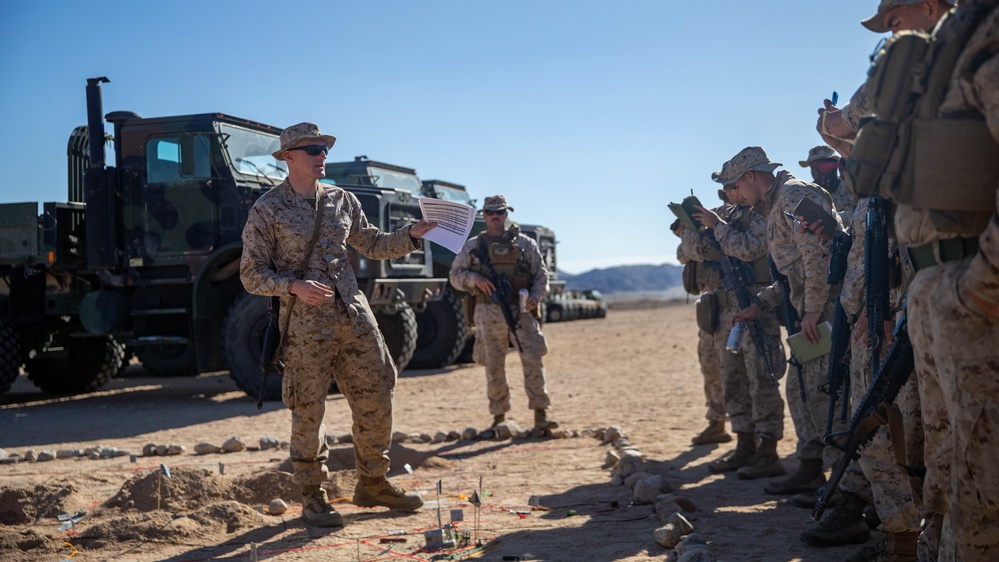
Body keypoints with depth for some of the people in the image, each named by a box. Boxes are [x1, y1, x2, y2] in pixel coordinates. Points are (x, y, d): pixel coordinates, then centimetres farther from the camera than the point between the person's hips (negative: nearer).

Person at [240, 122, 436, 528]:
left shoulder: (342, 200, 13)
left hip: (354, 314, 5)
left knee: (376, 400, 6)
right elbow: (252, 273, -5)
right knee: (308, 411, 1)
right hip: (305, 322, -5)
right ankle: (313, 497, 15)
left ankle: (372, 484, 23)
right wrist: (294, 286, -21)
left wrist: (412, 235, 7)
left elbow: (372, 245, 22)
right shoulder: (268, 209, -3)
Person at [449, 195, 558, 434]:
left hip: (521, 310, -1)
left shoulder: (524, 243, 10)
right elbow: (455, 275, 10)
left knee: (533, 360, -12)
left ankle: (540, 416, -10)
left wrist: (535, 296, -10)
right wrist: (475, 279, -11)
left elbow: (541, 274, 9)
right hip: (489, 313, 1)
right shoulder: (473, 246, 12)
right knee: (494, 367, 5)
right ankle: (499, 416, 17)